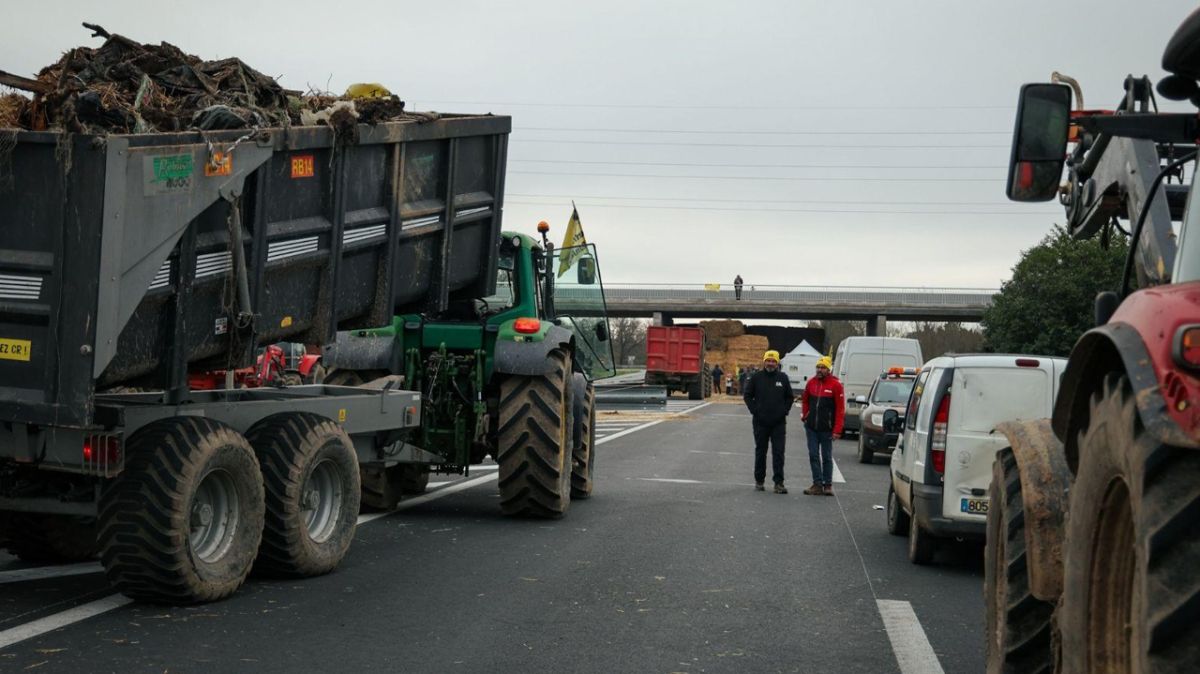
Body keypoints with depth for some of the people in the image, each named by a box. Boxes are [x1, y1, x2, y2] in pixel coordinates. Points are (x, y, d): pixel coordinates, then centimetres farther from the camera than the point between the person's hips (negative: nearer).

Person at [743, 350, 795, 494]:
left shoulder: (783, 378, 5)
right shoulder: (756, 377, 1)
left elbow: (790, 397, 14)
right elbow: (747, 395, 6)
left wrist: (784, 411, 1)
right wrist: (755, 410, -4)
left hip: (779, 423, 0)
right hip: (760, 422, 0)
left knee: (778, 453, -5)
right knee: (760, 452, 9)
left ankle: (779, 483, -4)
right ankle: (759, 481, 18)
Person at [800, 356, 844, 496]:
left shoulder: (835, 385, -8)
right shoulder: (811, 382, 5)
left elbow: (840, 409, -9)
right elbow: (805, 400, 21)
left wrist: (837, 430, -14)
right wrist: (804, 415, 6)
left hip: (826, 428, -4)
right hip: (811, 427, 4)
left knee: (827, 457, 5)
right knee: (813, 456, 4)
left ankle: (828, 485, 14)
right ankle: (817, 484, 9)